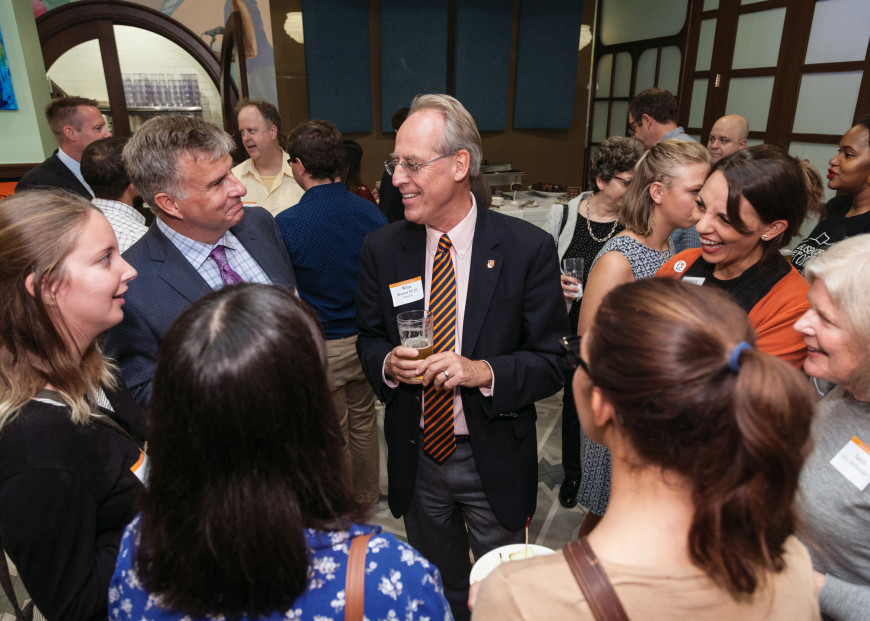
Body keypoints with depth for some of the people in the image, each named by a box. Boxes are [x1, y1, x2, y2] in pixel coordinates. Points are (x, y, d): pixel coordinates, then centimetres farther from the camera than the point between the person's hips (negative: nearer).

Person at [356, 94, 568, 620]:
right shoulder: (381, 249, -7)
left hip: (495, 458, -2)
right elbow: (369, 338, 4)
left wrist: (482, 372, -30)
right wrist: (388, 363, -18)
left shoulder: (529, 249, -16)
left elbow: (550, 363, -13)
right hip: (416, 456, 3)